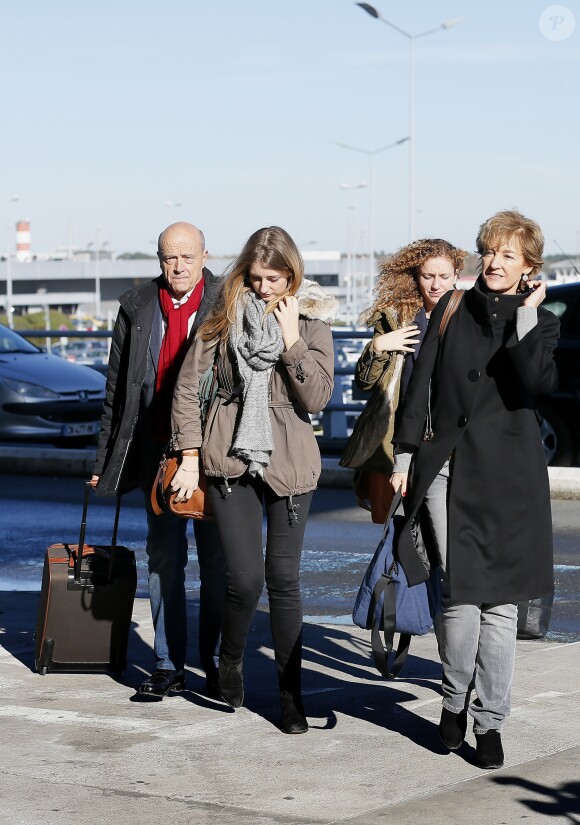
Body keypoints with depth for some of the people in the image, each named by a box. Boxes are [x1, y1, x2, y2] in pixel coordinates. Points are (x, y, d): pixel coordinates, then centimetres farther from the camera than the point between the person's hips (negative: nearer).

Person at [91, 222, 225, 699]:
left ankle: (217, 664, 14)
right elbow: (117, 390, 11)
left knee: (217, 561, 4)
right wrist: (106, 458, 8)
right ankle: (169, 666, 13)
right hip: (158, 455, 3)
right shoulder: (136, 308, 7)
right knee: (164, 559, 6)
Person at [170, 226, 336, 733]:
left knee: (284, 577, 2)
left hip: (289, 461, 0)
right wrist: (190, 454, -1)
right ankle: (231, 663, 22)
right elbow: (188, 383, 3)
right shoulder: (228, 315, 2)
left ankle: (290, 692, 12)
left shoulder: (312, 321, 2)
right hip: (231, 461, 0)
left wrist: (292, 340, -15)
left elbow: (317, 397, -9)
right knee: (245, 578, -6)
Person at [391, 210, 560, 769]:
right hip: (449, 468, 1)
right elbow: (421, 386, 11)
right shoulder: (452, 312, 11)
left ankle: (489, 721, 10)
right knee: (460, 597, -8)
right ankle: (455, 701, 14)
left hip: (509, 475, 0)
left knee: (500, 601, -1)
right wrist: (405, 456, 6)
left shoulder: (540, 323, 7)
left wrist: (526, 314, -10)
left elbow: (537, 381, -13)